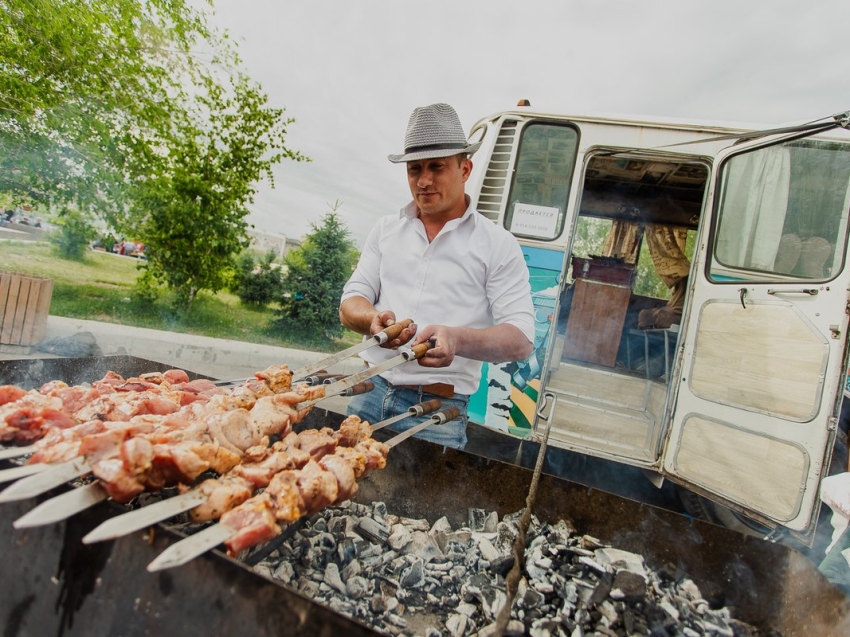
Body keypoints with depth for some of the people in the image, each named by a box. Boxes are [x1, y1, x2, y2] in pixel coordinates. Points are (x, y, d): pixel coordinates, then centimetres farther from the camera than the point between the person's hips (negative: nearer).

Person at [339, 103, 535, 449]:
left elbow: (521, 339, -9)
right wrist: (374, 318, -16)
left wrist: (457, 339, -29)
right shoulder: (385, 229, 10)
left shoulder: (497, 244, -3)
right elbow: (350, 304, 8)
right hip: (370, 393, 4)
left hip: (439, 411, -3)